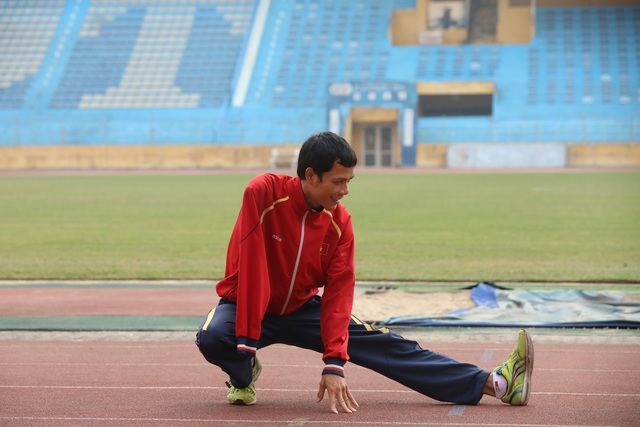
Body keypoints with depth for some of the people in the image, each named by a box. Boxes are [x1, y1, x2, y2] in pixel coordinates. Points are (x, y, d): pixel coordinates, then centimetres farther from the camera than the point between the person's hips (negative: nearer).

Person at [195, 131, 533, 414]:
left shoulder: (339, 221, -11)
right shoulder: (263, 193, -25)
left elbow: (338, 293, -12)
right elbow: (250, 268, -28)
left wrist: (334, 363, -23)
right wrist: (247, 340, -31)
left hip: (302, 309, 3)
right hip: (248, 304, -3)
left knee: (382, 344, -10)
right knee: (213, 338, -37)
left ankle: (493, 384, -15)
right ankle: (243, 375, -1)